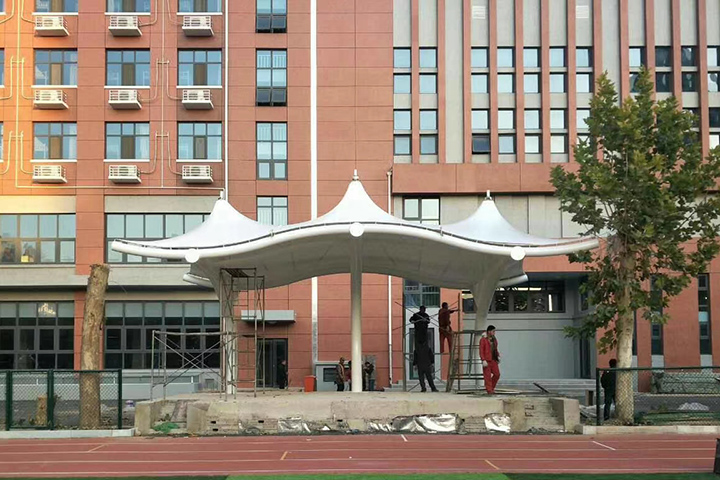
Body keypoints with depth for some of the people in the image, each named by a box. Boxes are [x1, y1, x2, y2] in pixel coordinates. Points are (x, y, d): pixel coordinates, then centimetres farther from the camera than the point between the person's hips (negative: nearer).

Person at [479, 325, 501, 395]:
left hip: (494, 360, 6)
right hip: (487, 361, -6)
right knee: (488, 376, -3)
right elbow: (481, 351, -10)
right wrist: (483, 360, -17)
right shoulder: (483, 340, -6)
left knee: (497, 374, 2)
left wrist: (498, 356, 8)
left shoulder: (494, 339, 14)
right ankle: (489, 390, 0)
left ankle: (492, 387, 18)